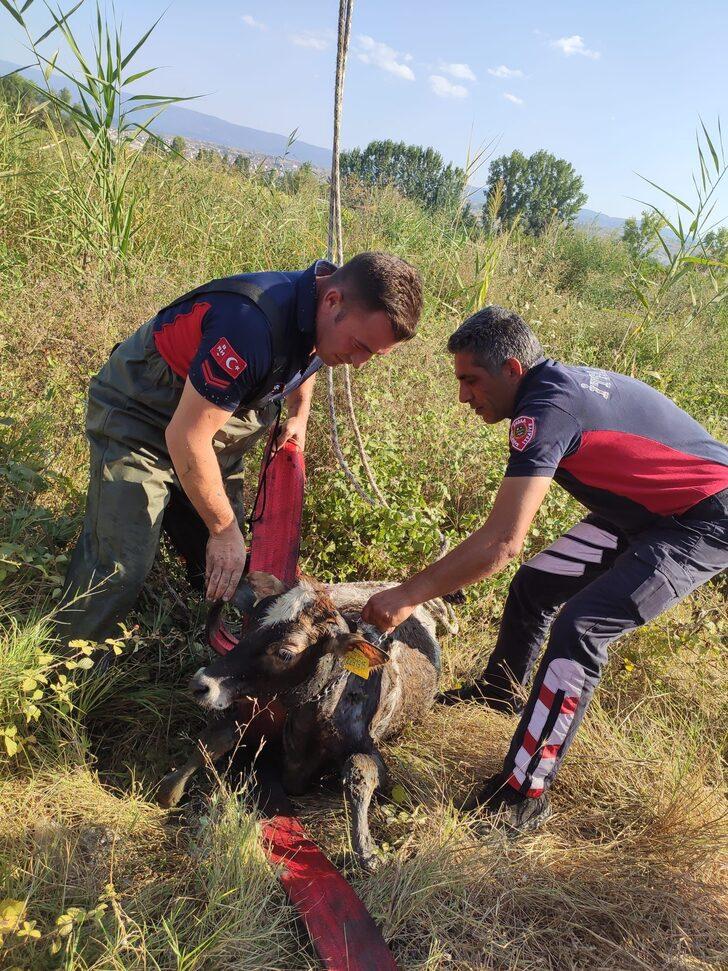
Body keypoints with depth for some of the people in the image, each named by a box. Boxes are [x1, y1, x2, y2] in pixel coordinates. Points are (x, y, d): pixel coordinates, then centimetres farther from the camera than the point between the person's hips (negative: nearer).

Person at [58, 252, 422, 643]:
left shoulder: (323, 318, -11)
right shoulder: (253, 324, -38)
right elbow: (185, 438, -32)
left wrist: (299, 416, 2)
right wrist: (224, 528, -21)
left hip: (213, 419, 8)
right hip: (138, 415, -8)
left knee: (223, 568, 10)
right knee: (119, 567, -12)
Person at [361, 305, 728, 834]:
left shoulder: (547, 408, -28)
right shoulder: (560, 380, 1)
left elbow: (502, 542, -33)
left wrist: (407, 596, -26)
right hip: (645, 511, 10)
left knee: (581, 627, -22)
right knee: (535, 584, 12)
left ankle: (523, 796, -12)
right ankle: (498, 693, 35)